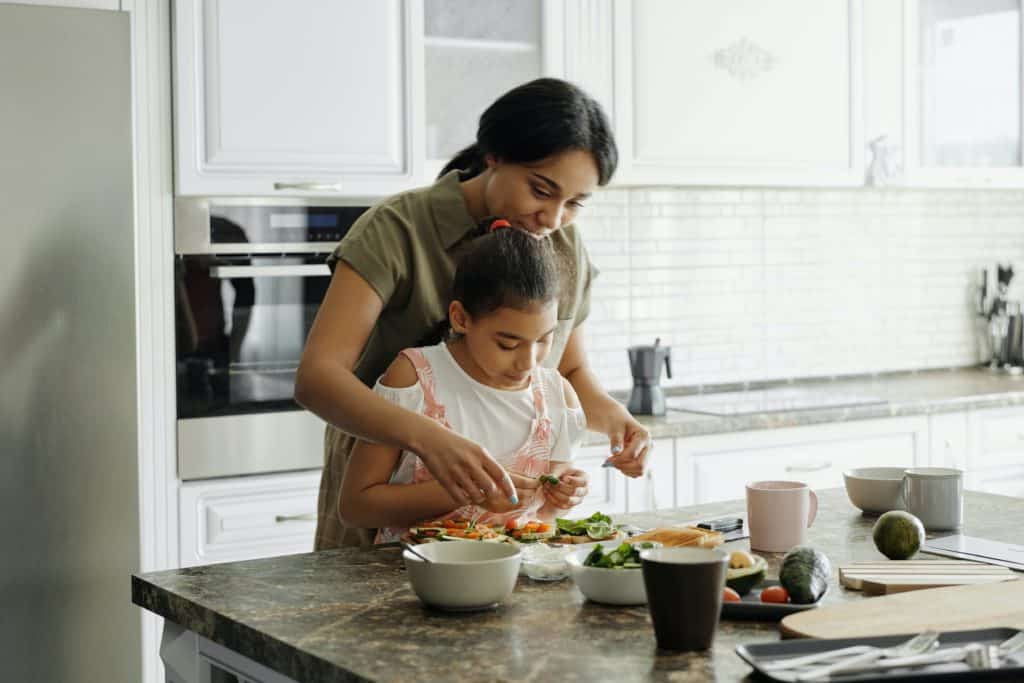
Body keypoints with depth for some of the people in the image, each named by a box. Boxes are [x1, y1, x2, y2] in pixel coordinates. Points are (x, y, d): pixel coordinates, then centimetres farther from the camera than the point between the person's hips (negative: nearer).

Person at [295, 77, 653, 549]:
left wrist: (610, 415, -7)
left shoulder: (565, 248, 2)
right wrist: (426, 437, -42)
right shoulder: (397, 231, -16)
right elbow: (316, 377, -26)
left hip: (506, 504, 4)